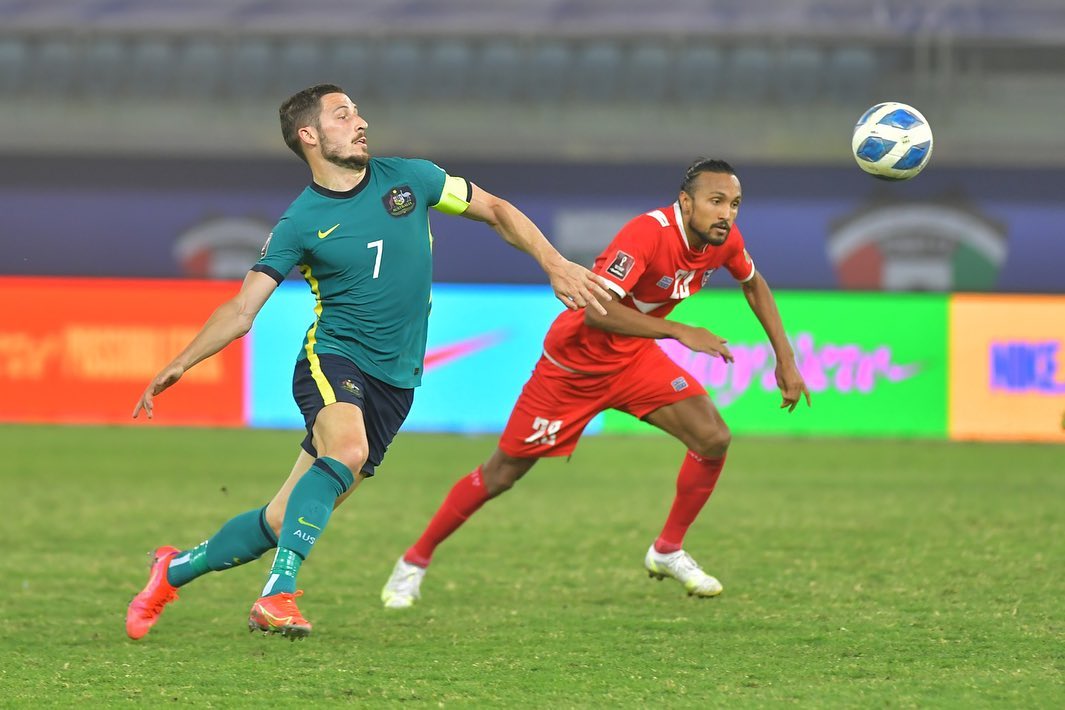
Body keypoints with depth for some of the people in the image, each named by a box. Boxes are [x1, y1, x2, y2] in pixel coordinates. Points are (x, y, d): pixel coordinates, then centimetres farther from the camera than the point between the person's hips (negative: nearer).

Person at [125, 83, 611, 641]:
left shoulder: (408, 179, 4)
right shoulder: (300, 223, -3)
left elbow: (495, 211, 15)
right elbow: (242, 308, -2)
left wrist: (554, 264, 5)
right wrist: (180, 364, -12)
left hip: (394, 380, 3)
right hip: (332, 359, -3)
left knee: (285, 520, 0)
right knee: (347, 448, -38)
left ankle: (177, 569, 20)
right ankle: (278, 594, -38)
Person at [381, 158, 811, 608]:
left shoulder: (724, 239, -10)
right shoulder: (649, 233, -33)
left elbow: (754, 284, 14)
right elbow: (596, 310, -44)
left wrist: (785, 359, 10)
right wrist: (679, 331, -46)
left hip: (633, 358, 6)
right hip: (574, 363, -6)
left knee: (713, 439, -12)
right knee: (503, 473, 2)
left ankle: (668, 551, 9)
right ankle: (414, 562, 20)